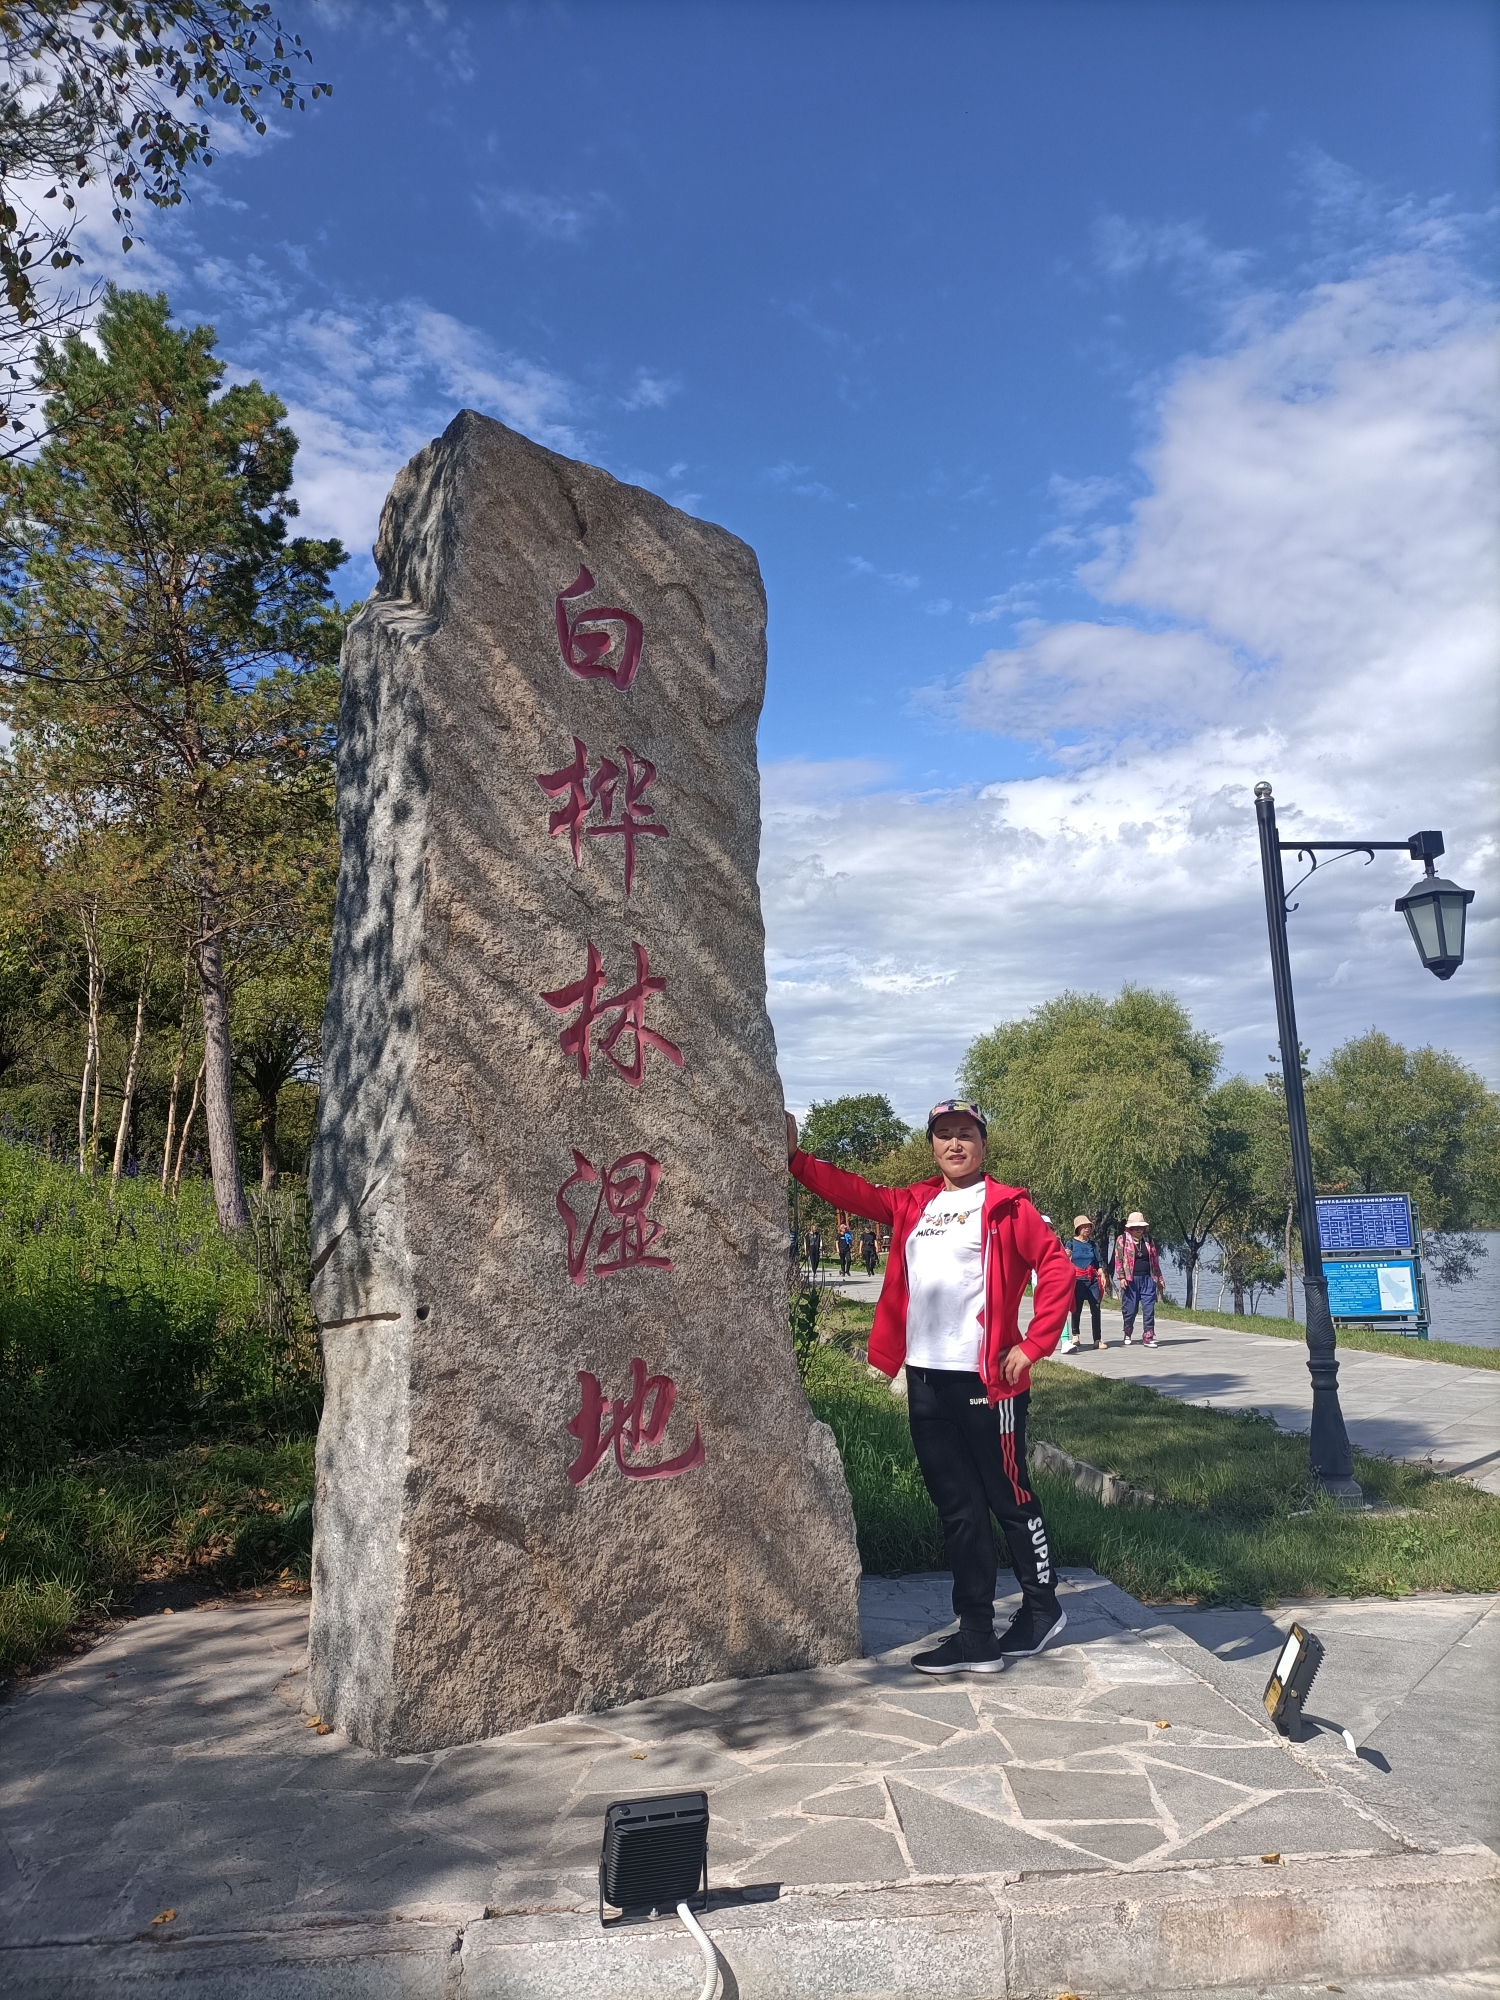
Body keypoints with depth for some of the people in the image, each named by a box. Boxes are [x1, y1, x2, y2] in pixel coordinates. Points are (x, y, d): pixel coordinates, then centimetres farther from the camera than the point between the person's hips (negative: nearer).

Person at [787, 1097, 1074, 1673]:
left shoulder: (1006, 1205, -4)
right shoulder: (914, 1205, 12)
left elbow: (1057, 1268, -9)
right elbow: (854, 1192, 11)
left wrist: (1032, 1347, -13)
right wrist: (794, 1156, 3)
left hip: (985, 1380, -5)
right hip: (925, 1380, 6)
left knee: (1009, 1499, 8)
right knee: (957, 1508, 11)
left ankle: (1042, 1608, 30)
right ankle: (976, 1635, 20)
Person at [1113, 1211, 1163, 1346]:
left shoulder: (1148, 1240, 13)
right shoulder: (1123, 1239, -1)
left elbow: (1155, 1259, 19)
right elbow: (1118, 1259, -5)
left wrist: (1159, 1277, 18)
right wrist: (1121, 1277, -13)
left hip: (1148, 1279, 3)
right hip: (1130, 1279, -3)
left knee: (1149, 1308, -3)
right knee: (1130, 1308, 5)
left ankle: (1148, 1337, -1)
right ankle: (1127, 1334, 24)